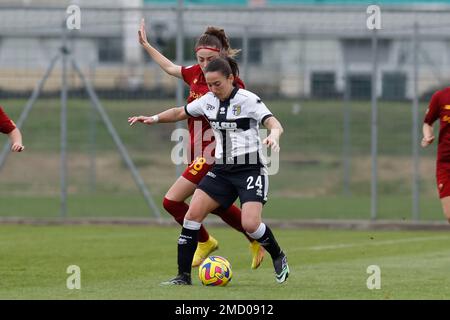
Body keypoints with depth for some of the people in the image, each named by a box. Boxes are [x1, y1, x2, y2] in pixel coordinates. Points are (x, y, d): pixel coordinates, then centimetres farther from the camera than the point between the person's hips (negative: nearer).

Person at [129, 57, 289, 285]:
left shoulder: (248, 100, -12)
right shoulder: (208, 101, 5)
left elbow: (274, 124, -23)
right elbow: (180, 113, 21)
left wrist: (273, 136, -46)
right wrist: (154, 119, 8)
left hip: (250, 169, -6)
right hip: (222, 170, 6)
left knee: (250, 224, -21)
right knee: (193, 214, -10)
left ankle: (278, 257, 11)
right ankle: (183, 275, -5)